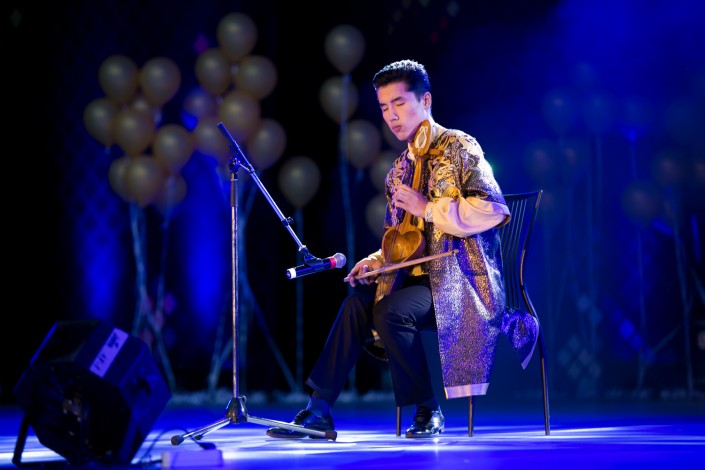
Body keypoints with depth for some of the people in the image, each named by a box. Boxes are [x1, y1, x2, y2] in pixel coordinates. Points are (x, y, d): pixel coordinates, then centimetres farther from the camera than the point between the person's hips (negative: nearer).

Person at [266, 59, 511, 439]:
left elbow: (492, 209, -18)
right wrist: (376, 261, 2)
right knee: (358, 303, -16)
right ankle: (319, 410, -17)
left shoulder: (458, 147, -5)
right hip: (420, 275, 7)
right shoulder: (400, 169, 17)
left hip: (462, 276, -7)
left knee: (392, 311, -29)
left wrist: (428, 208, -16)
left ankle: (428, 411, -13)